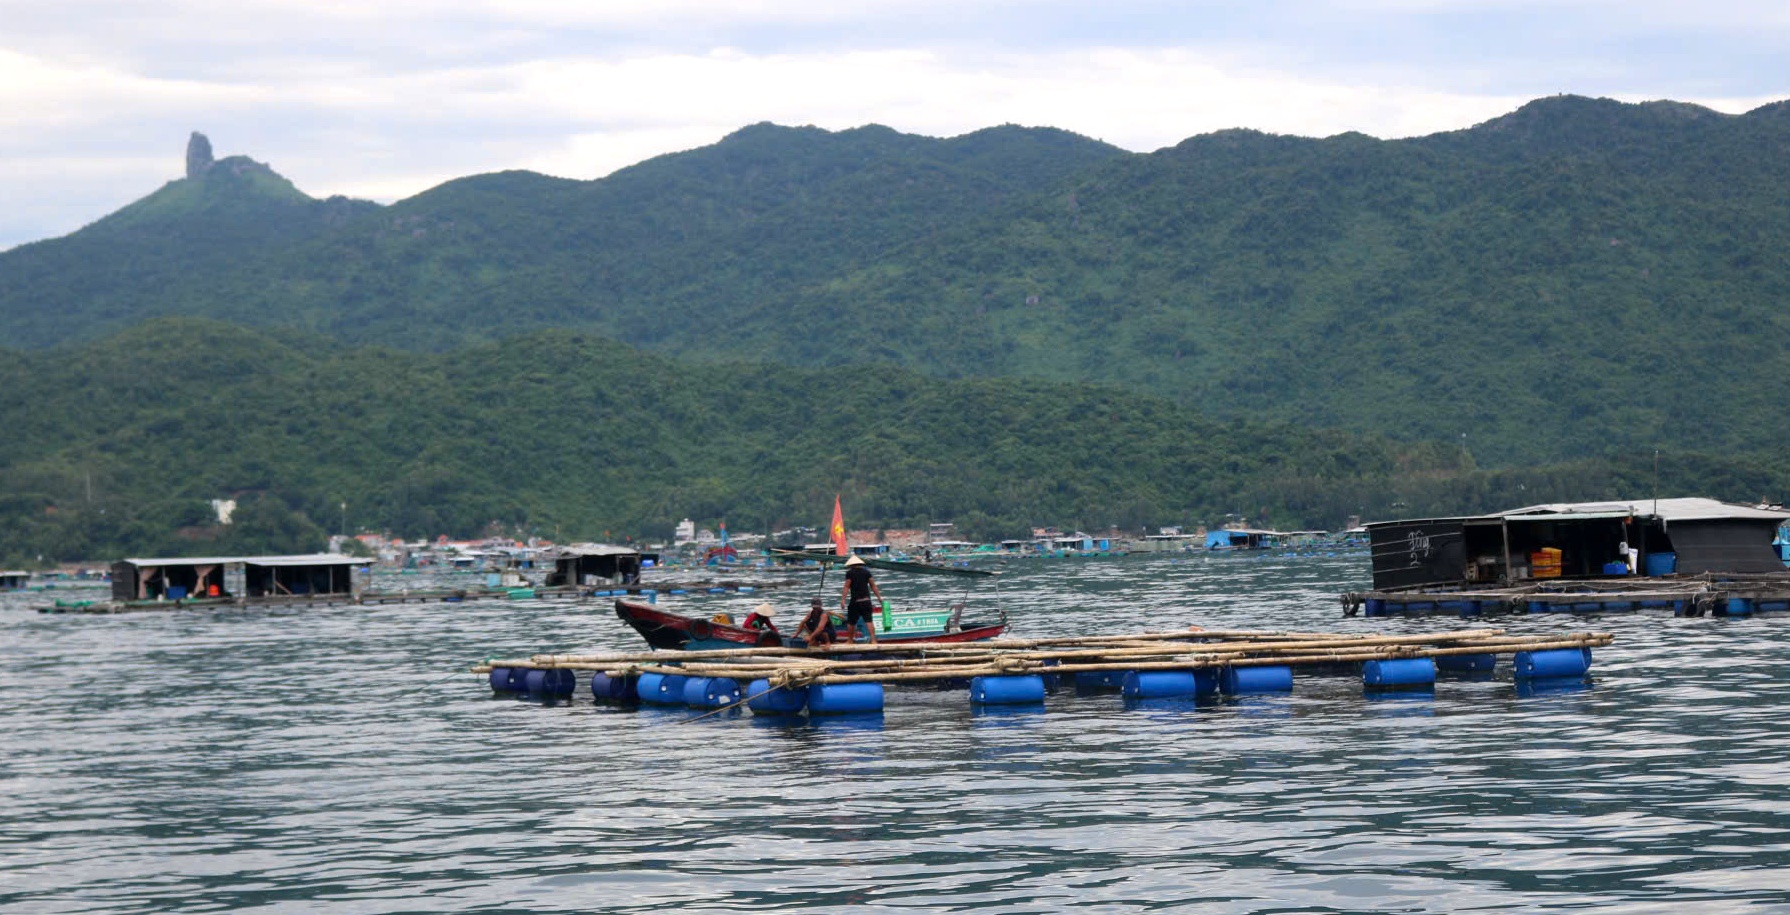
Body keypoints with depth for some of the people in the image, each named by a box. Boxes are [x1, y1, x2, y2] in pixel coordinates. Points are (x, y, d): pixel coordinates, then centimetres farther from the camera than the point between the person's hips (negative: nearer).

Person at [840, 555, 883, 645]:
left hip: (855, 601, -3)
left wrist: (843, 599, -9)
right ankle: (873, 640, -17)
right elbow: (873, 586, 9)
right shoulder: (866, 572, 9)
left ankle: (851, 640, 20)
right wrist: (879, 597, 13)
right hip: (866, 600, 3)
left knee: (851, 622, 11)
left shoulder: (850, 573, -2)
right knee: (868, 621, -5)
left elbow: (846, 587, -8)